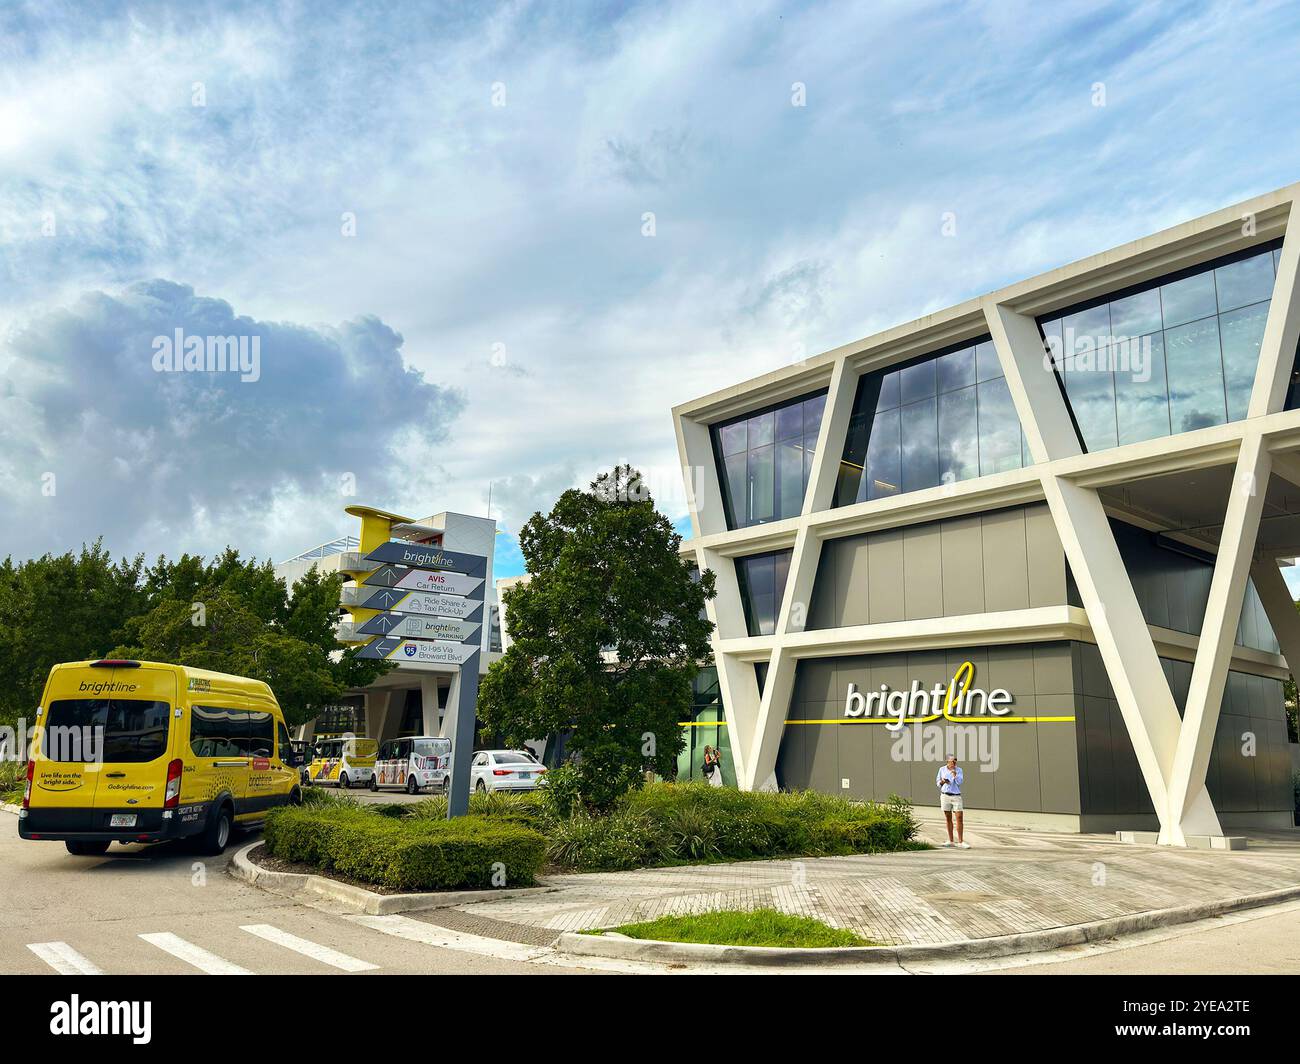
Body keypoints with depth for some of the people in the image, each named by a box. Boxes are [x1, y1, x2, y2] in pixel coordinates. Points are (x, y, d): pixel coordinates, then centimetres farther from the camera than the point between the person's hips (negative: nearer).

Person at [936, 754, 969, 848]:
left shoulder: (959, 770, 2)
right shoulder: (942, 769, 5)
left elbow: (959, 782, -11)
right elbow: (937, 782, 11)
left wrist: (954, 774, -23)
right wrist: (942, 782, -10)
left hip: (956, 796, -1)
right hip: (945, 795, 1)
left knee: (960, 818, -8)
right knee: (948, 819, 6)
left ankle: (960, 842, -4)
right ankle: (951, 841, 13)